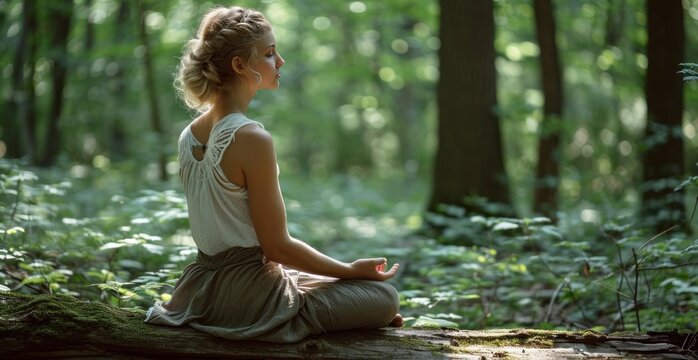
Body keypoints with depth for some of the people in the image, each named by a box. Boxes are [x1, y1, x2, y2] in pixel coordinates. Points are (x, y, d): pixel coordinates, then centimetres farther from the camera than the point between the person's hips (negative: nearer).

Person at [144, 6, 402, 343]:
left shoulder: (189, 136, 4)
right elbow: (277, 245, -18)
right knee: (385, 296, 6)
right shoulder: (251, 138, -22)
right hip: (247, 296, -9)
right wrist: (353, 269, -5)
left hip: (206, 289, 9)